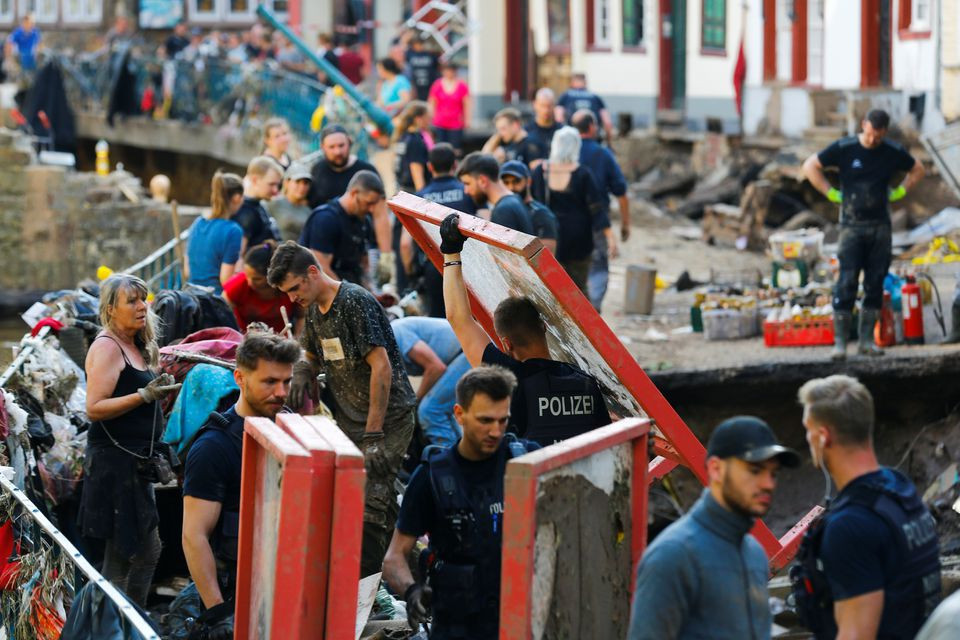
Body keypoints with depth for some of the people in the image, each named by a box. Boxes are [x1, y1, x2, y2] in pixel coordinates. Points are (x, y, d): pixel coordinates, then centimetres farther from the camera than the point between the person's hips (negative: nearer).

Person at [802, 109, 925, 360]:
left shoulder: (893, 152, 3)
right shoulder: (844, 149, -5)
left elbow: (917, 170, 20)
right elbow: (810, 166, 2)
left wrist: (899, 193, 8)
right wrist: (831, 193, -3)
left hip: (881, 226, 3)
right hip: (852, 225, -3)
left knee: (875, 284, 3)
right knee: (847, 283, -10)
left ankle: (866, 340, 8)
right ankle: (840, 341, -10)